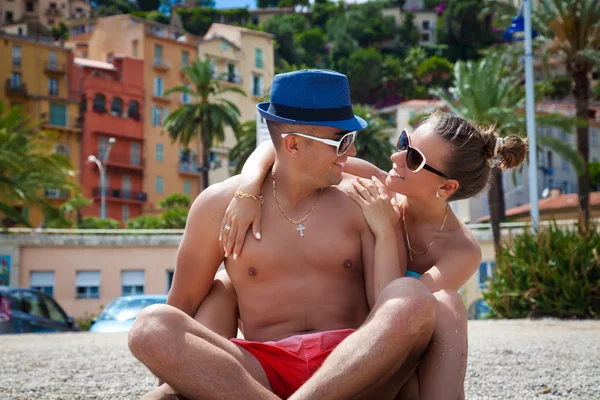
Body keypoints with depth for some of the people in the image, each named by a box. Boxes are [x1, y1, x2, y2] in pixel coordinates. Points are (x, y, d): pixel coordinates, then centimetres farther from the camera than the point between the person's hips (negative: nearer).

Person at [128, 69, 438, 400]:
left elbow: (390, 306, 0)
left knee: (415, 299, -30)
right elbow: (183, 303, 11)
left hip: (354, 366, 0)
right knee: (151, 327, -25)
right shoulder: (219, 205, 7)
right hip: (265, 373, 0)